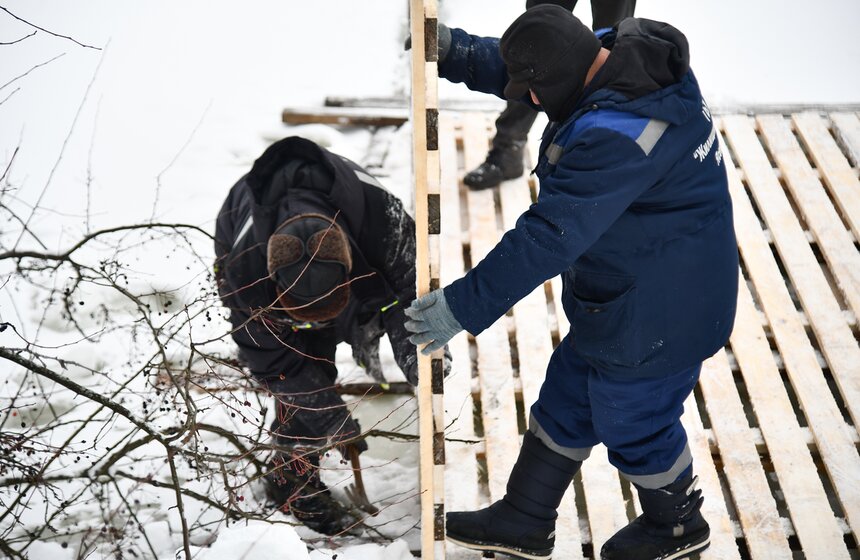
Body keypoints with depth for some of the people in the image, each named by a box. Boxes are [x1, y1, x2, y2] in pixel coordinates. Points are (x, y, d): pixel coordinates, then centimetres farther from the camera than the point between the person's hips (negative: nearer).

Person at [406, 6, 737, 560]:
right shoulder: (626, 50, -6)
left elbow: (547, 237, -33)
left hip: (657, 312, -10)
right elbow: (515, 66, 10)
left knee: (632, 422, 14)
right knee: (565, 403, 21)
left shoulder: (614, 137, -35)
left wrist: (465, 306, -27)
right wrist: (449, 51, -1)